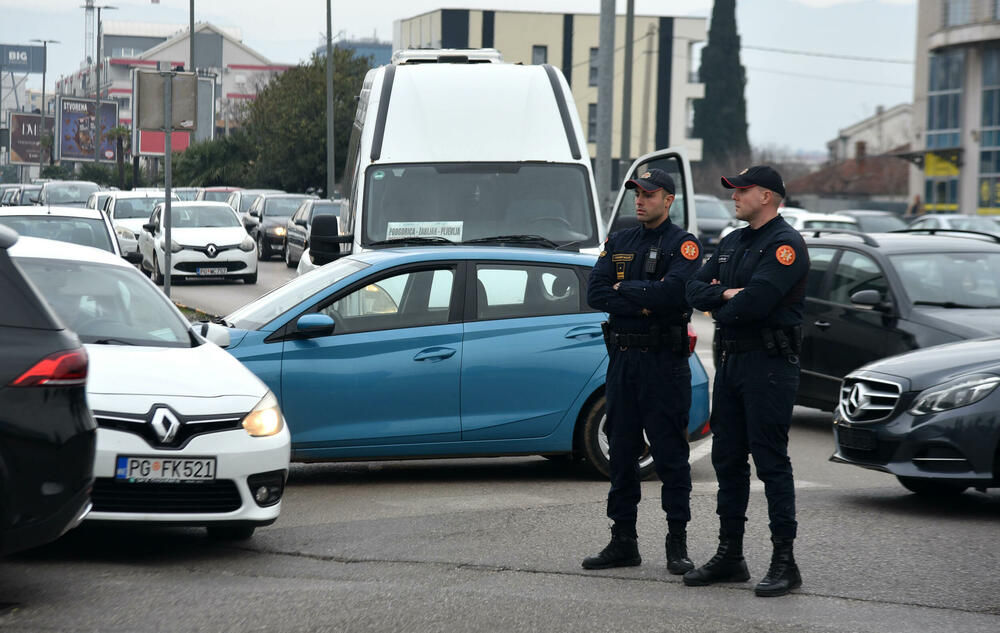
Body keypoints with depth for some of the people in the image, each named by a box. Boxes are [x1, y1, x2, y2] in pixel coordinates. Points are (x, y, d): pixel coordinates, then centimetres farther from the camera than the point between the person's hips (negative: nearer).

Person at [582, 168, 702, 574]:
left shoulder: (683, 245, -2)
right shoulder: (618, 243, 14)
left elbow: (673, 292, -20)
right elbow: (595, 293, 1)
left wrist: (624, 289, -8)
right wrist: (643, 305, -11)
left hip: (665, 361, -5)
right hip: (622, 358, 6)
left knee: (670, 453, -3)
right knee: (621, 452, 8)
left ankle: (677, 544, 3)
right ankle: (623, 542, 14)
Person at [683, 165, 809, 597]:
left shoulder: (785, 244, -10)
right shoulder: (731, 243, 18)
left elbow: (755, 302, -22)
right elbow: (695, 290, 10)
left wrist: (722, 309, -3)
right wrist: (728, 294, -10)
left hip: (768, 363, -9)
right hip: (729, 360, 9)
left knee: (770, 460, -8)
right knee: (727, 459, 10)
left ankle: (784, 562, -5)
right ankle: (730, 555, 18)